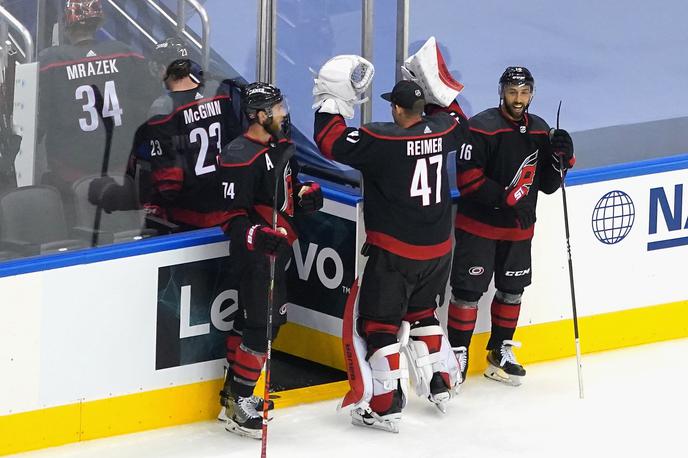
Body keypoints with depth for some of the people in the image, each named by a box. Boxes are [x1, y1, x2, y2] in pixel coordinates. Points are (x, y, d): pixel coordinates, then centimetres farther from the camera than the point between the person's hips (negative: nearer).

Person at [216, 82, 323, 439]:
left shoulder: (281, 147, 9)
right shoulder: (240, 157, -22)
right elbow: (231, 215, -22)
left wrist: (305, 194, 3)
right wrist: (257, 236, -36)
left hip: (277, 247, 10)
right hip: (253, 252, -10)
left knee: (250, 318, 17)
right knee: (260, 324, -10)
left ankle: (234, 392, 30)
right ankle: (239, 407, -3)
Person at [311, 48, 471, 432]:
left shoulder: (382, 140, -19)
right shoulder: (440, 130, -1)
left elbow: (332, 142, -20)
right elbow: (460, 126, 23)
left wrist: (332, 100, -11)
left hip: (394, 252, -7)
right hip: (438, 249, 7)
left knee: (380, 323, 1)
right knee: (421, 313, 26)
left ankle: (385, 407, -2)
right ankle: (441, 385, 33)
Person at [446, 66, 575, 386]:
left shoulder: (540, 131, 5)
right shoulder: (482, 128, -15)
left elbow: (547, 185, 8)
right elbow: (468, 179, -20)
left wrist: (561, 157, -9)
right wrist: (503, 197, -28)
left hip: (519, 228, 6)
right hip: (479, 225, -6)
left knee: (512, 290, 15)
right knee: (468, 290, -4)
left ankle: (499, 354, 30)